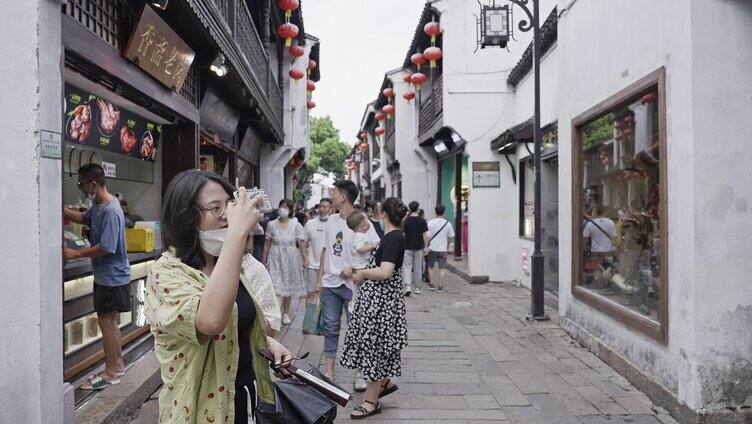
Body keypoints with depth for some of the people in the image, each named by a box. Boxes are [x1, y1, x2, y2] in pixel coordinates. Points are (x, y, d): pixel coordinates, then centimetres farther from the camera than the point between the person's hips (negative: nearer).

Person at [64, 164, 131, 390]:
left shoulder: (111, 211, -23)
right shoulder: (98, 206, 7)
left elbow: (107, 247, -26)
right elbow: (83, 218, 26)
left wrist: (76, 253, -16)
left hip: (112, 276, -9)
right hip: (105, 275, 9)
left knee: (106, 321, -1)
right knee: (109, 320, 17)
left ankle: (111, 372, 11)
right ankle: (118, 363, 30)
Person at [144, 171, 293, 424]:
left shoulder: (223, 265, 5)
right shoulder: (165, 273, -21)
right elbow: (211, 321, -42)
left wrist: (269, 343, -1)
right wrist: (238, 231, -40)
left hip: (247, 392, 7)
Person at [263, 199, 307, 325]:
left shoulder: (296, 225, -4)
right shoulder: (272, 225, -1)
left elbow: (301, 244, -3)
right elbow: (267, 244, 5)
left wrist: (305, 258, -9)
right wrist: (264, 260, 6)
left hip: (290, 259, 1)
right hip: (275, 259, 0)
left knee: (288, 287, 12)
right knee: (276, 288, -11)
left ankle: (286, 314, 27)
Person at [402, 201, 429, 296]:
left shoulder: (406, 220, -4)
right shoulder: (422, 221, -3)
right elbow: (425, 235, -4)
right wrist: (425, 247, 4)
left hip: (408, 247, -1)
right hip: (419, 247, 1)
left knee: (407, 267, 2)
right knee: (418, 268, 10)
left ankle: (408, 286, -14)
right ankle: (418, 288, 18)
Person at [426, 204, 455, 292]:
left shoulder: (430, 222, -8)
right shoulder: (448, 223, -2)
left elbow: (427, 236, -10)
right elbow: (450, 237, 5)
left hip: (432, 248, -1)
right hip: (443, 249, 1)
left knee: (431, 267, 15)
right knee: (442, 268, 6)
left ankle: (432, 285, 14)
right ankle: (440, 286, 7)